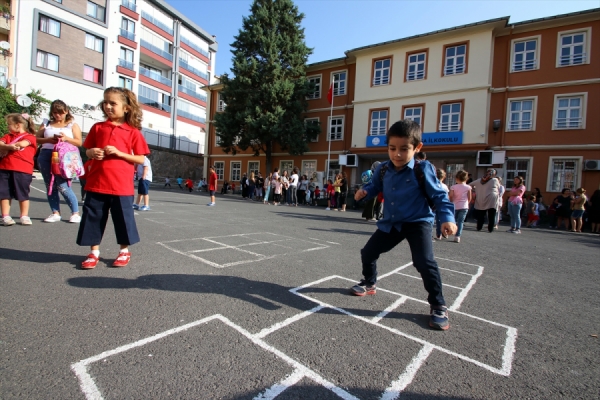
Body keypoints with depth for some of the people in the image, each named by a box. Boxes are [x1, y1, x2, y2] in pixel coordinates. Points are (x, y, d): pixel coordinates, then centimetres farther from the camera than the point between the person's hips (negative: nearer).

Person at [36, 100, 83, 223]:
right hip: (45, 156, 4)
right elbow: (37, 139, 9)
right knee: (49, 186, 4)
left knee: (62, 186, -12)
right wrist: (48, 140, -10)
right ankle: (55, 213, 11)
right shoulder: (46, 124, 16)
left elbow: (79, 142, 1)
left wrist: (66, 138, -16)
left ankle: (75, 213, -4)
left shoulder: (72, 125, 9)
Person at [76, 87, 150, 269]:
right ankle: (94, 252, 24)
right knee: (93, 217, 8)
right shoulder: (97, 127, 9)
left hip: (121, 185, -3)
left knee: (123, 218, 5)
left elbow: (141, 159, -3)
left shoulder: (133, 132, -1)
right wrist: (92, 153, -7)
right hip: (97, 183, 4)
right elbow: (87, 151, 16)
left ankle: (124, 251, 23)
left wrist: (119, 153, -14)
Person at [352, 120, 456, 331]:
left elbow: (438, 196, -11)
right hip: (390, 223, 5)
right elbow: (376, 187, 13)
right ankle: (369, 283, 38)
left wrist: (447, 217, -24)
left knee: (425, 262, -19)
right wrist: (365, 190, -9)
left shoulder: (423, 170, -17)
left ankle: (438, 306, 5)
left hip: (418, 222, -5)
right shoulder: (383, 169, -4)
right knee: (367, 252, 10)